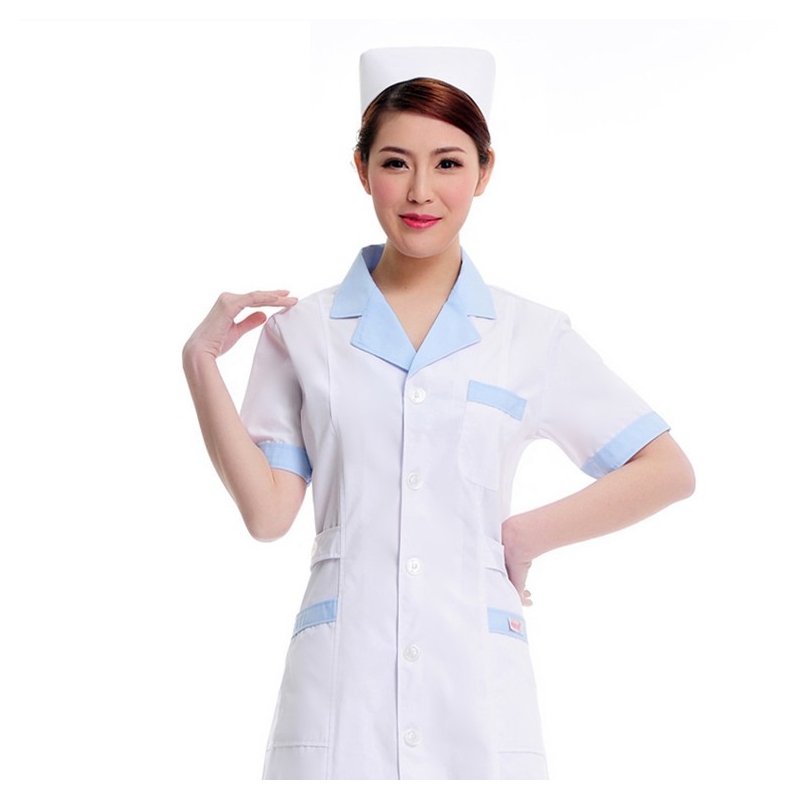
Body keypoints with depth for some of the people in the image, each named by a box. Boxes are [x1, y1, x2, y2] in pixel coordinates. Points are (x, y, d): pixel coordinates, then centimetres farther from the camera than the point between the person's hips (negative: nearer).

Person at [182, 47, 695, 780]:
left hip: (479, 681, 0)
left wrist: (527, 534, 0)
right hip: (341, 683, 0)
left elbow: (667, 471, 7)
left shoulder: (532, 337, 5)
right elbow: (268, 512, 1)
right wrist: (201, 363, -4)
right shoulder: (304, 329, 6)